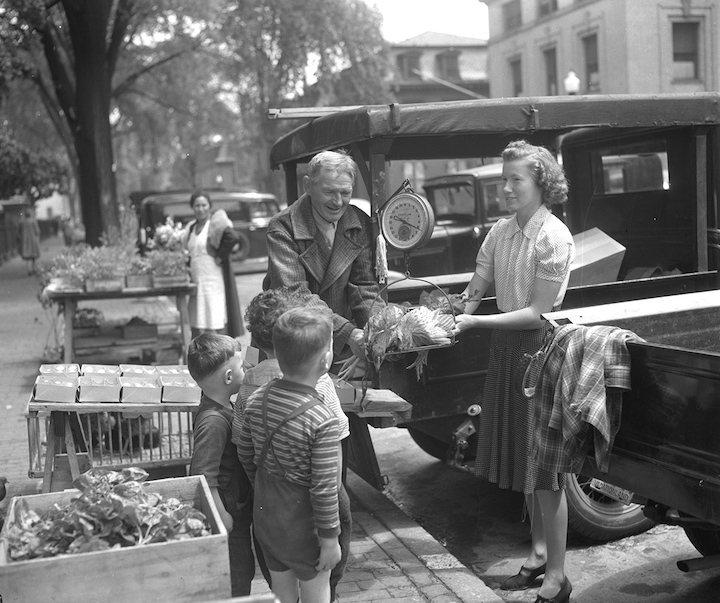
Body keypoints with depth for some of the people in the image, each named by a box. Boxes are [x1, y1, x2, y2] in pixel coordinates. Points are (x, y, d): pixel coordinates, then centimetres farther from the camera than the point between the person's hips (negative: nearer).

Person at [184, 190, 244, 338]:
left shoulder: (216, 222, -6)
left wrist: (220, 256, -16)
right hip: (196, 280, 7)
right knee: (196, 325, 8)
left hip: (214, 279, -7)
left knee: (217, 319, -7)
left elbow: (232, 237, -22)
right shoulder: (191, 227, 16)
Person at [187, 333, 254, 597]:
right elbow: (203, 477, -30)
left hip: (239, 510, 10)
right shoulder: (214, 421, -29)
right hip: (229, 516, -9)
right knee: (238, 581, 5)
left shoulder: (220, 407, 2)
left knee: (245, 570, 23)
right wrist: (222, 516, -24)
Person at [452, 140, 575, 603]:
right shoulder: (500, 232, 4)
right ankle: (540, 553, 34)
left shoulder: (554, 238, -16)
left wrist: (474, 322, -22)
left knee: (544, 466, 0)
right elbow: (474, 294, 3)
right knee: (524, 458, 17)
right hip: (506, 348, 7)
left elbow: (538, 312, -18)